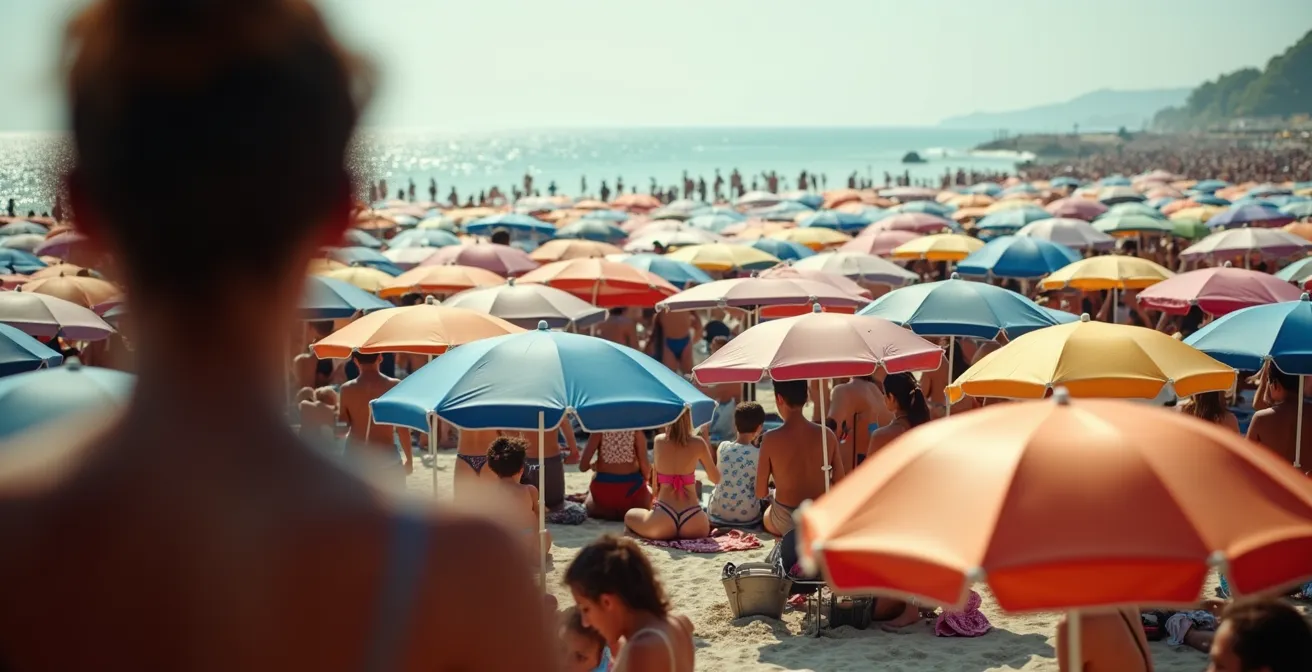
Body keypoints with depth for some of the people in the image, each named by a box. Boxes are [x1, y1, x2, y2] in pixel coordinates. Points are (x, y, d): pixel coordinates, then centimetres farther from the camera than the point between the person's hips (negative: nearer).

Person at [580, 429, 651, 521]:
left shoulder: (600, 430, -7)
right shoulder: (636, 431, -8)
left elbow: (583, 466, -12)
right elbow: (645, 466, -12)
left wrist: (592, 466, 12)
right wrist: (647, 478, 11)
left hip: (603, 491, 1)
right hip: (632, 489, -1)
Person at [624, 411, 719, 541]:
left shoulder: (659, 441, 1)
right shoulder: (698, 443, -2)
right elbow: (716, 479, 12)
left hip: (662, 520, -3)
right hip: (692, 523, 3)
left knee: (629, 516, 29)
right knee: (710, 522, 41)